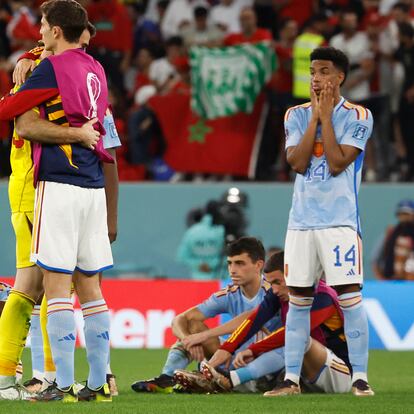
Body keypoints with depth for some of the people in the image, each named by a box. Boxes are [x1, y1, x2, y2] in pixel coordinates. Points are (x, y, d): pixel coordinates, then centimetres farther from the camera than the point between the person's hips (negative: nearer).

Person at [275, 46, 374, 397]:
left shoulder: (358, 117, -2)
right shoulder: (297, 115, 10)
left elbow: (336, 164, -13)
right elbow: (298, 162, -4)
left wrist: (326, 116, -9)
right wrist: (315, 116, -5)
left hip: (340, 221, -4)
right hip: (301, 221, 4)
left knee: (349, 298, -9)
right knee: (298, 299, 5)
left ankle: (360, 378, -5)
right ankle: (292, 379, 10)